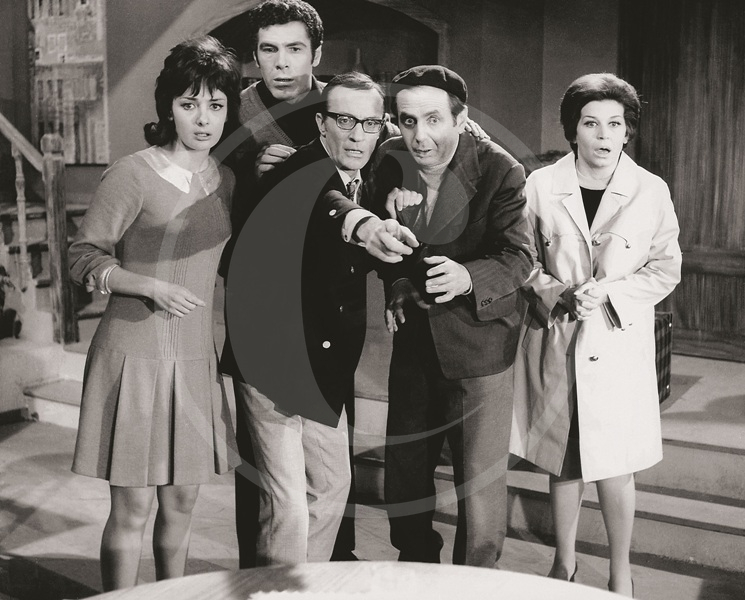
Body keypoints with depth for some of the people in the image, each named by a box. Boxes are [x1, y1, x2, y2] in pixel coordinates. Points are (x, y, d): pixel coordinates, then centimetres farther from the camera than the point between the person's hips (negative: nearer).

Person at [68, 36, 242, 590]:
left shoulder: (226, 179, 8)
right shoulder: (133, 175, -10)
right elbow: (84, 258, -7)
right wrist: (150, 286, -21)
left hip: (195, 358, 6)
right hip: (136, 356, -6)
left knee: (182, 500, 15)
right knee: (133, 508, 2)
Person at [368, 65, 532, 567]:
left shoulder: (500, 171, -15)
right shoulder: (391, 161, -1)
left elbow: (518, 257, -20)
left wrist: (466, 278, -39)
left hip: (480, 341, -5)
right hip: (414, 339, 5)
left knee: (480, 480, 4)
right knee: (403, 471, 17)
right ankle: (415, 572, 38)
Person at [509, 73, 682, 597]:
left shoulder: (651, 191, -3)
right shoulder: (541, 185, -2)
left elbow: (666, 267, 2)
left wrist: (611, 291, -13)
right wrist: (558, 293, -12)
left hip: (620, 344, -1)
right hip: (554, 342, 1)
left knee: (614, 469, 3)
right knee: (563, 463, 13)